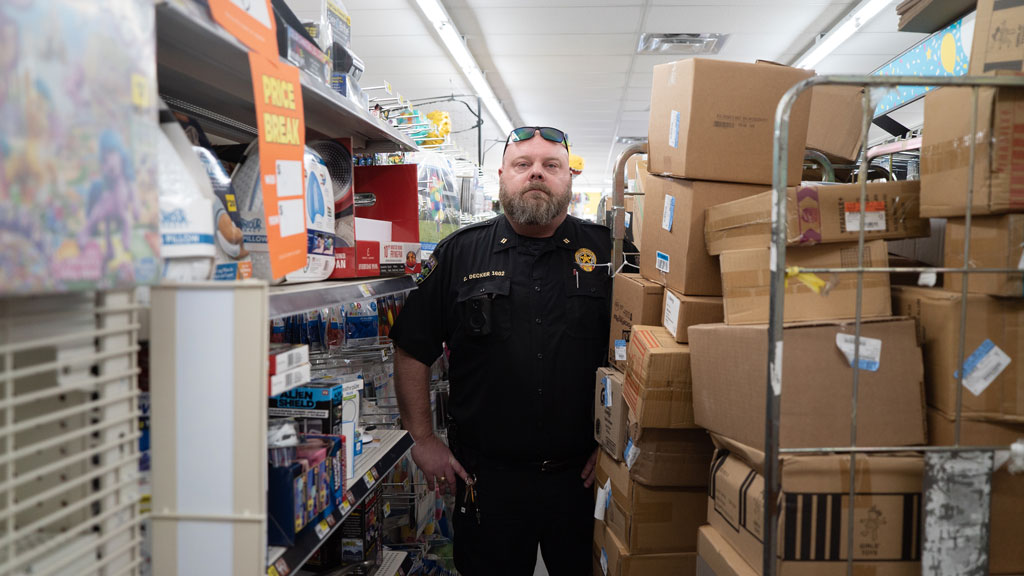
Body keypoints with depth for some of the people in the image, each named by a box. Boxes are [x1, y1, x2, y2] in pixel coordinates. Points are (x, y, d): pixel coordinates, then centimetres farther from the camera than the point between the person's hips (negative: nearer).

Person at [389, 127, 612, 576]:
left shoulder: (607, 253, 0)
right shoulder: (459, 254, 1)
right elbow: (412, 352, 4)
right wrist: (423, 440, 1)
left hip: (582, 474, 0)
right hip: (488, 476, 0)